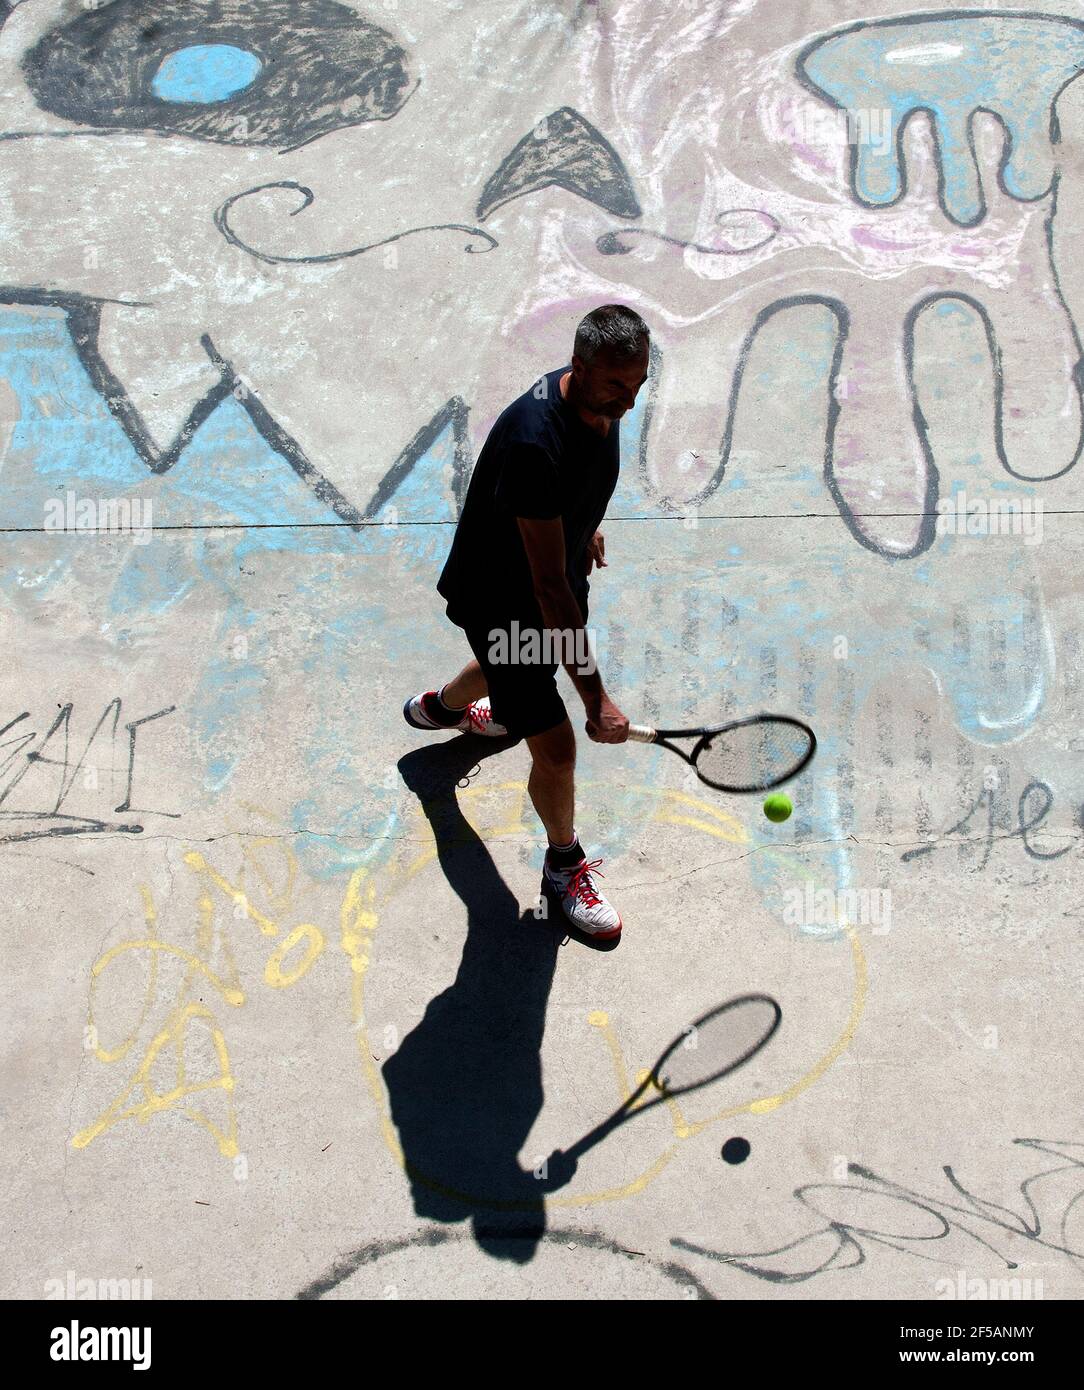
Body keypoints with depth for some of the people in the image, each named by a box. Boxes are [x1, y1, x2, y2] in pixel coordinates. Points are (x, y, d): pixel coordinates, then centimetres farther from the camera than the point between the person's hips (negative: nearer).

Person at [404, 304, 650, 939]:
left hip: (554, 571, 9)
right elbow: (549, 585, -39)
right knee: (556, 746, -8)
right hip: (499, 597, -9)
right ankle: (565, 866, 23)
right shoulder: (534, 444, -41)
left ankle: (441, 705, 72)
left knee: (514, 665, 37)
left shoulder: (601, 397, -14)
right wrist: (596, 698, -37)